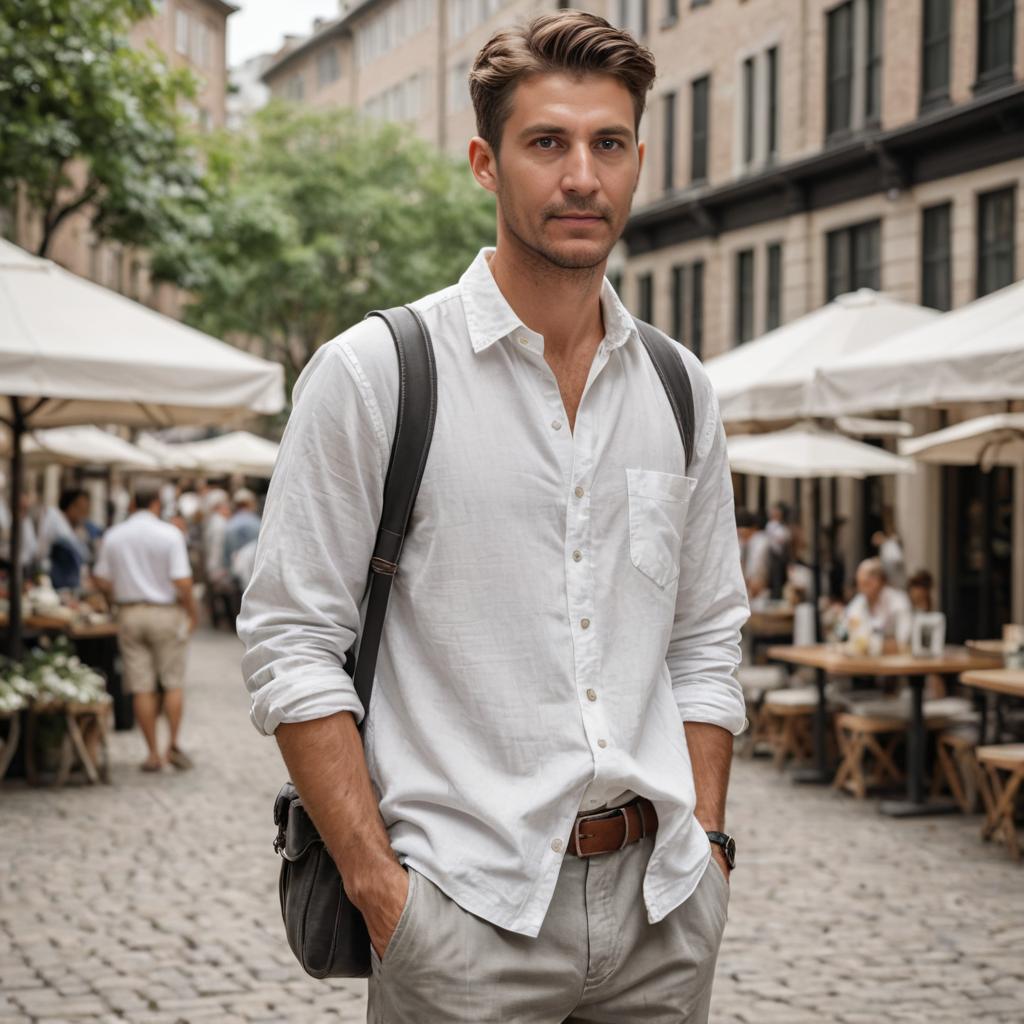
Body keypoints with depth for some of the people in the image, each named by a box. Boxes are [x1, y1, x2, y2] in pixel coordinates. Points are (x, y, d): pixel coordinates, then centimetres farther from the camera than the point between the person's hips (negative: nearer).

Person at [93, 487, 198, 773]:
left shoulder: (113, 536, 3)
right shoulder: (169, 534, -8)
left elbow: (102, 580, 5)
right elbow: (182, 581, -14)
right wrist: (192, 613, -1)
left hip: (130, 613, 3)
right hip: (166, 612, -3)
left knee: (141, 687, 4)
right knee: (173, 683, 7)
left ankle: (153, 754, 6)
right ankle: (173, 746, 2)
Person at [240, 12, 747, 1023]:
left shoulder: (679, 389, 9)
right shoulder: (373, 372, -5)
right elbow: (291, 644, -7)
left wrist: (707, 842, 6)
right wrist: (378, 884, -12)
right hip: (467, 905, -4)